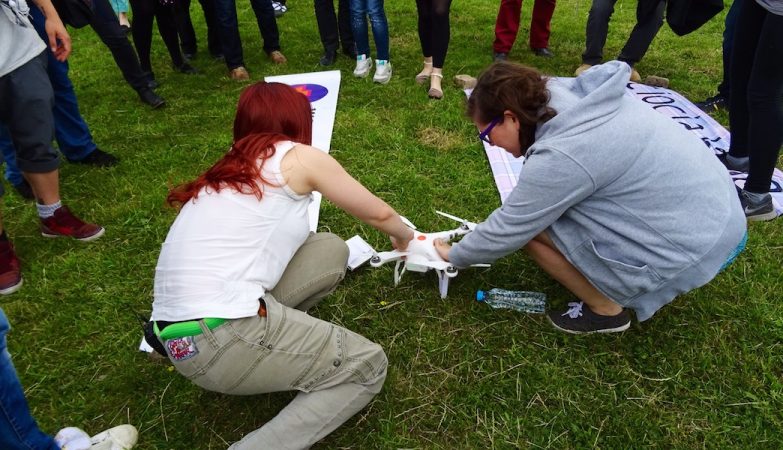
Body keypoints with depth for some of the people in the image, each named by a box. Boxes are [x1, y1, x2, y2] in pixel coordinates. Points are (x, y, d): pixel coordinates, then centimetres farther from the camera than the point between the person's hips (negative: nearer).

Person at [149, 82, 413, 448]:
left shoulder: (230, 170, 20)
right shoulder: (298, 156, 1)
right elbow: (379, 214, 12)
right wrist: (404, 236, 34)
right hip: (222, 334, -8)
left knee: (332, 250, 15)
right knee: (368, 366, 7)